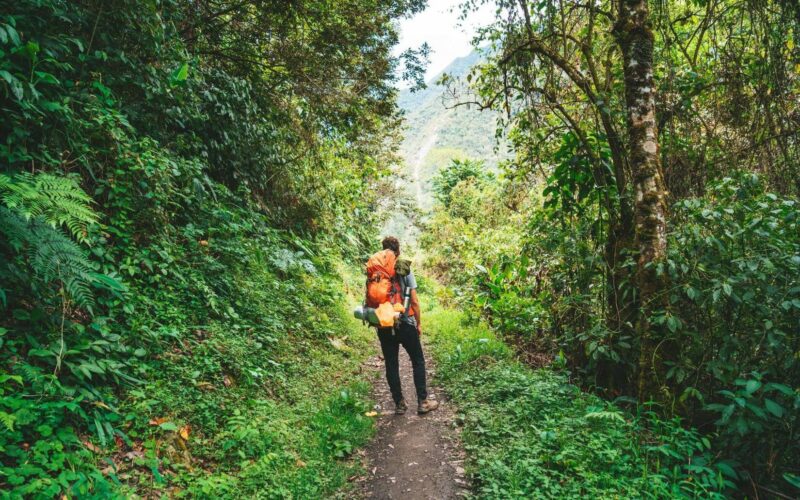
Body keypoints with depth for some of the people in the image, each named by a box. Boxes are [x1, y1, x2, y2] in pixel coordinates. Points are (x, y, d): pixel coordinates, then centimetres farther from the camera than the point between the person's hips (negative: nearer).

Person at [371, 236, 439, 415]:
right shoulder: (405, 270, -8)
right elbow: (414, 301, -9)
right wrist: (418, 323, 3)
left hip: (384, 325, 3)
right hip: (405, 324, -2)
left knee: (391, 365, 10)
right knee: (418, 362, 11)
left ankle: (399, 404, 16)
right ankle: (422, 402, 12)